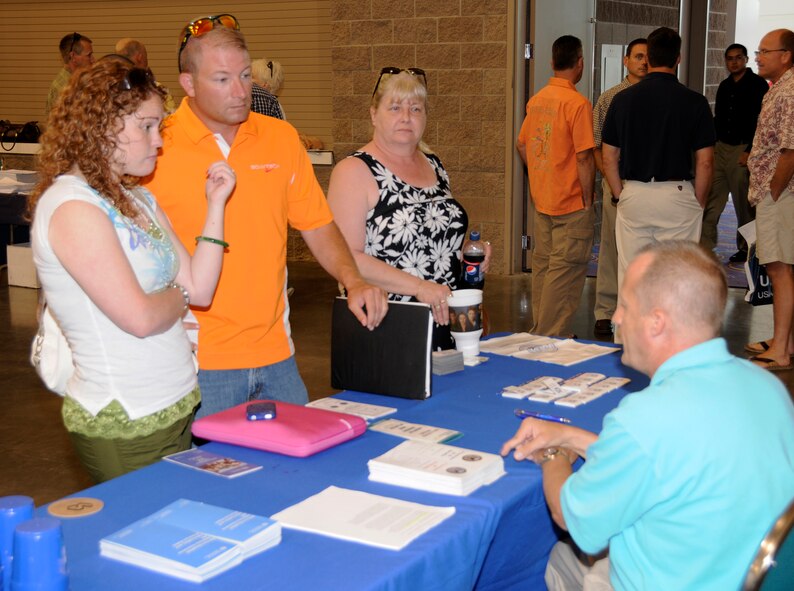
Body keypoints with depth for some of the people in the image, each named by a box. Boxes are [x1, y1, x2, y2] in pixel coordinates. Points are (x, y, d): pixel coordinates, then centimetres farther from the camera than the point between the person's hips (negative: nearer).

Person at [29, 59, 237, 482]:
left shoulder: (138, 200, 12)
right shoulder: (72, 206, -16)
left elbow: (200, 290, 7)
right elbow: (140, 317, -21)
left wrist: (215, 204, 3)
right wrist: (179, 295, -1)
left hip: (177, 407, 8)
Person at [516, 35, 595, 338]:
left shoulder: (537, 99, 6)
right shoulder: (577, 103, -16)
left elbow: (522, 145, 14)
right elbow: (584, 157, -19)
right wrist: (588, 199, -11)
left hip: (541, 200, 8)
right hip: (571, 204, -8)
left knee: (542, 265, 15)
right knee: (565, 270, -1)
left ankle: (539, 330, 25)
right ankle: (553, 336, 2)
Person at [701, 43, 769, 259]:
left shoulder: (758, 85, -4)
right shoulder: (724, 86, 15)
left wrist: (750, 151, -14)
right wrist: (712, 144, 12)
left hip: (743, 150, -6)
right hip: (721, 148, 6)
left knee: (744, 204, 1)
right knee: (711, 200, 0)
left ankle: (746, 248, 12)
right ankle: (704, 245, 2)